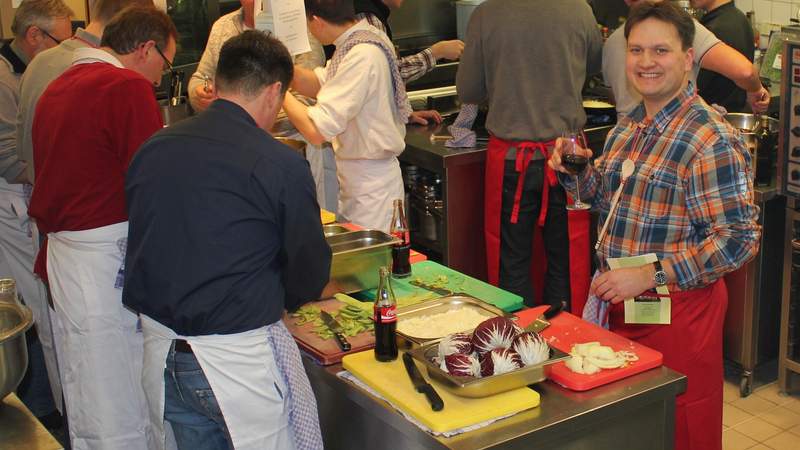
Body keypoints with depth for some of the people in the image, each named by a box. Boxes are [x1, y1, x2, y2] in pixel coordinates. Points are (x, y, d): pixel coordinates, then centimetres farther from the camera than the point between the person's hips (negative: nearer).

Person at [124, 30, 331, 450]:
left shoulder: (152, 148, 2)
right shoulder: (281, 164, -15)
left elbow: (142, 247, 11)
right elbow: (310, 277, -6)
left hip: (160, 352, 6)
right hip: (239, 360, -6)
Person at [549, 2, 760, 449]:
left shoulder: (712, 139, -19)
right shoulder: (628, 127, 7)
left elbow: (739, 239, -22)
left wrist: (649, 275, -25)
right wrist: (575, 172, -1)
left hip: (678, 310, -7)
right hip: (622, 301, 7)